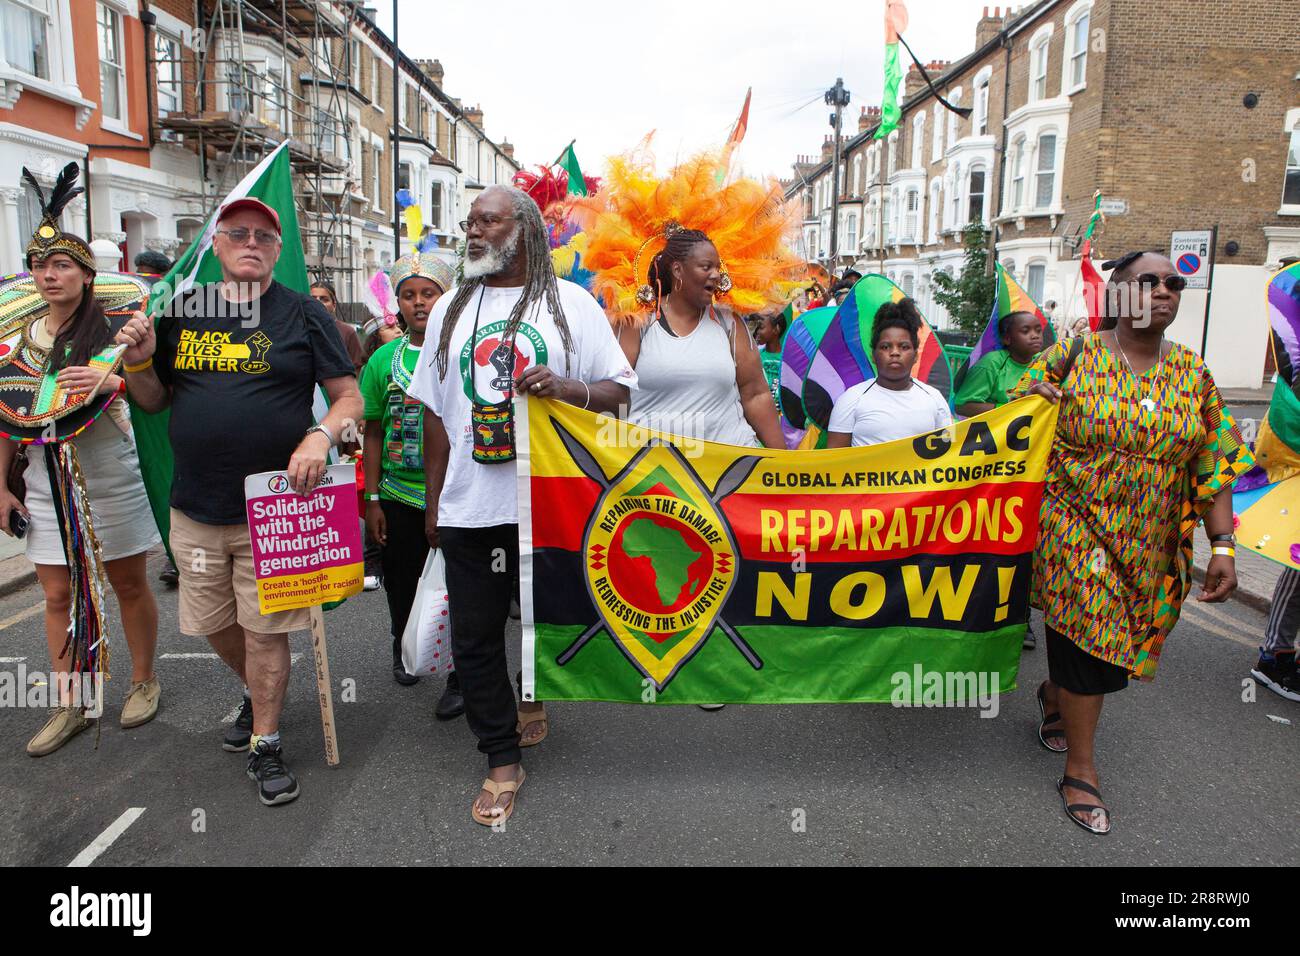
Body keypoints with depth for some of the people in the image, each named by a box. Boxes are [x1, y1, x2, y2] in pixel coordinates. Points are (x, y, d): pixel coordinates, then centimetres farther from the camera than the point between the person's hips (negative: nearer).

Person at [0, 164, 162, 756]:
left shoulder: (111, 327, -5)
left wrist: (109, 381, -31)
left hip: (111, 481, -4)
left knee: (129, 584, 8)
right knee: (58, 595, 8)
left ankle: (144, 681, 25)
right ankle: (69, 705, 20)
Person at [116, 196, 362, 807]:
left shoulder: (303, 314, -2)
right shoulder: (182, 310, 8)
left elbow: (349, 397, -3)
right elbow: (153, 402, 14)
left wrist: (322, 434, -22)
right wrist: (139, 363, -6)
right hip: (196, 507, 4)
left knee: (265, 630, 3)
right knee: (214, 624, 17)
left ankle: (265, 745, 21)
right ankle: (258, 696, 45)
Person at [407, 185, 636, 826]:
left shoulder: (570, 304, 1)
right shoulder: (450, 309, 12)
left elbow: (620, 393, -2)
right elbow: (435, 412, 13)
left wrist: (566, 387, -22)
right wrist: (432, 502, 10)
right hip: (469, 506, 3)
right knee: (473, 636, 4)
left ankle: (534, 695, 44)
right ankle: (502, 761, 18)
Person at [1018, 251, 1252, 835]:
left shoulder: (1192, 371, 6)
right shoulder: (1074, 354, -4)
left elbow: (1214, 463, 5)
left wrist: (1223, 546, -1)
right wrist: (1032, 399, -21)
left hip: (1151, 543, 4)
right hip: (1075, 526, -4)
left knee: (1095, 638, 13)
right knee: (1088, 639, -5)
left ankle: (1055, 695, 47)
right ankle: (1080, 771, 12)